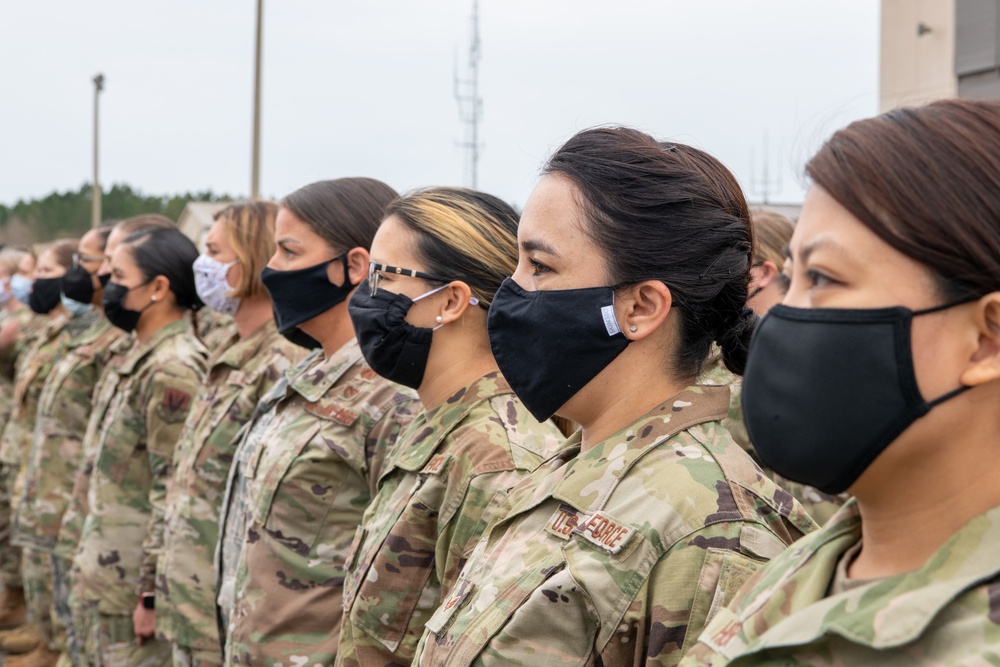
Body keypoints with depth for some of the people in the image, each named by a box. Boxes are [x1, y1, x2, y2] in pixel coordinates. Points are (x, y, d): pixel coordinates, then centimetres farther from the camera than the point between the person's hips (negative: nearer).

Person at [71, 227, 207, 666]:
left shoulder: (173, 370, -19)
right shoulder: (143, 361, 12)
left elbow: (174, 497, -22)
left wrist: (151, 594, -20)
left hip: (135, 589, -10)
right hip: (109, 581, 10)